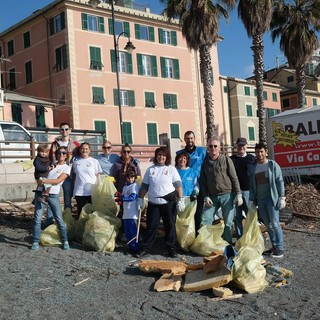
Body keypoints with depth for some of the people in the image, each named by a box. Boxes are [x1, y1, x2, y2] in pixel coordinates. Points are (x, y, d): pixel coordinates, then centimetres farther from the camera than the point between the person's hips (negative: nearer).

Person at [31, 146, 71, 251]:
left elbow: (58, 181, -8)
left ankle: (65, 241, 10)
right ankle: (35, 242, 5)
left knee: (59, 219, -3)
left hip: (53, 195, -3)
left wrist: (44, 181, -12)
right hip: (40, 193, 3)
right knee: (37, 219, -1)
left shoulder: (66, 168, 4)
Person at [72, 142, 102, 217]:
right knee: (80, 213, 5)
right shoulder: (76, 161, 8)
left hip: (92, 192, -1)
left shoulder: (94, 161, 3)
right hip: (79, 192, 1)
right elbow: (74, 174, 17)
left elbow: (98, 176, 3)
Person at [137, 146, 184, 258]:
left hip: (168, 203, -1)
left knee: (170, 226, 5)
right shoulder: (150, 169, 9)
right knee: (151, 226, 5)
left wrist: (180, 200, -9)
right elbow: (144, 186, 12)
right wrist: (140, 199, 5)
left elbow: (178, 185, -2)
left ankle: (171, 248, 15)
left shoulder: (171, 169, 3)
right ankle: (145, 248, 13)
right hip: (153, 203, 2)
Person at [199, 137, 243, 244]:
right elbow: (203, 182, 12)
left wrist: (238, 194, -7)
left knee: (228, 223, 1)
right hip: (212, 197, 3)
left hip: (227, 195, -3)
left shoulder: (226, 160, 0)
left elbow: (234, 178, -2)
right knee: (204, 221, -2)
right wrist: (206, 196, 2)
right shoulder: (205, 163, 10)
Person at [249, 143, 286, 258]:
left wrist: (282, 198, -11)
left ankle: (280, 249, -4)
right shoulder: (254, 167, 11)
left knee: (275, 224, -7)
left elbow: (280, 182, -5)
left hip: (271, 199, -5)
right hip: (260, 200, 5)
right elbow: (252, 185, 13)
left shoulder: (272, 165, -3)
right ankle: (274, 247, 17)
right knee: (268, 225, 9)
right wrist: (251, 200, 8)